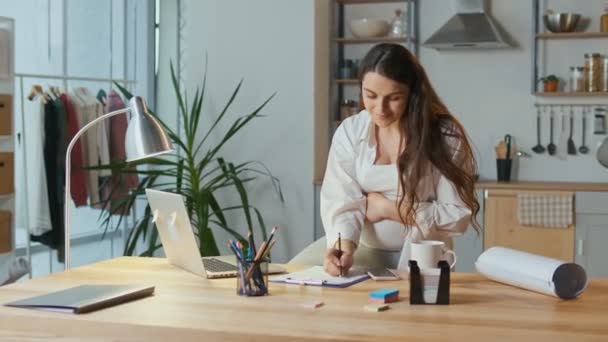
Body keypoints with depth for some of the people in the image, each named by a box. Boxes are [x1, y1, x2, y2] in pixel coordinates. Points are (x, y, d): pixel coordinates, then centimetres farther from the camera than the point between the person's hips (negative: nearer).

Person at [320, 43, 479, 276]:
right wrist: (344, 243, -31)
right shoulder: (349, 131, -5)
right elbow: (341, 201, -11)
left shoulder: (444, 135, -11)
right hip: (363, 249, 4)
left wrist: (389, 208, -13)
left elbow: (458, 216, -11)